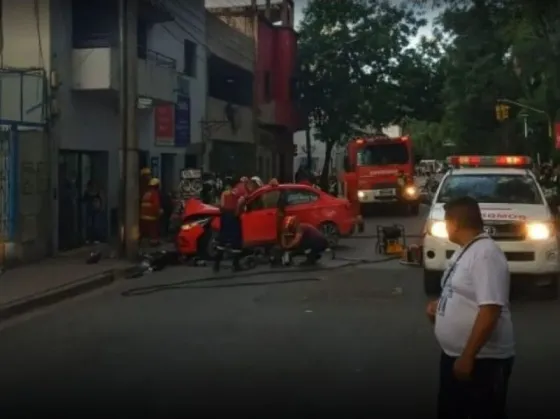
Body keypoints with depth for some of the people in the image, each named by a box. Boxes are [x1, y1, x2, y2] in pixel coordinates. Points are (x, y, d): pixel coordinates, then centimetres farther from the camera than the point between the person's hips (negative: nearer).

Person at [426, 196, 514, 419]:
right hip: (452, 354, 10)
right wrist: (440, 305, 4)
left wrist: (467, 356, -27)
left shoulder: (486, 254, -21)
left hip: (483, 360, -10)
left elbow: (490, 310, -27)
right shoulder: (464, 251, 10)